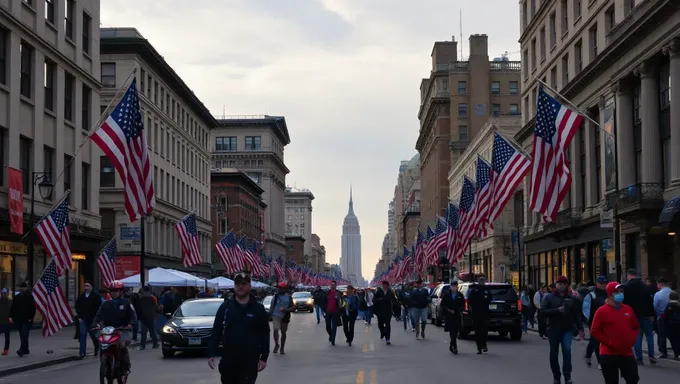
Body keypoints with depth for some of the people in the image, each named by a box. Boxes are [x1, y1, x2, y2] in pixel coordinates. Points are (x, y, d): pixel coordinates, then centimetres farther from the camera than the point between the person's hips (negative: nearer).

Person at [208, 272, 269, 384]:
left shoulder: (258, 308, 1)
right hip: (228, 361, 2)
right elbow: (216, 332, 4)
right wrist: (211, 354, -3)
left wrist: (264, 357, -4)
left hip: (250, 362, -2)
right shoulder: (225, 307, 4)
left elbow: (265, 335, 2)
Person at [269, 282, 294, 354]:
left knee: (283, 332, 8)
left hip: (285, 317, 1)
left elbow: (293, 308, 2)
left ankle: (282, 348, 22)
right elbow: (271, 306, 11)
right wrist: (270, 315, 9)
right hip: (276, 316, -1)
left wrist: (286, 310, -15)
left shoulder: (288, 297, 6)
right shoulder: (276, 296, 5)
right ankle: (276, 345, -2)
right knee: (275, 330, -20)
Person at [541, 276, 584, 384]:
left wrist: (580, 329, 1)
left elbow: (577, 314, 8)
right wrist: (557, 310, -16)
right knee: (554, 354, 6)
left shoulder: (571, 299, 9)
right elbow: (543, 311, -8)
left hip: (567, 329, 0)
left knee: (567, 350, -19)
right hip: (553, 329, 0)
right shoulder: (549, 297, 3)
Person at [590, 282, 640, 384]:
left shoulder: (629, 309, 8)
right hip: (609, 353, -4)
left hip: (627, 352, 5)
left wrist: (632, 339, 2)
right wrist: (609, 342, -15)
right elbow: (594, 331, -8)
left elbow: (636, 327, 20)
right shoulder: (602, 311, -7)